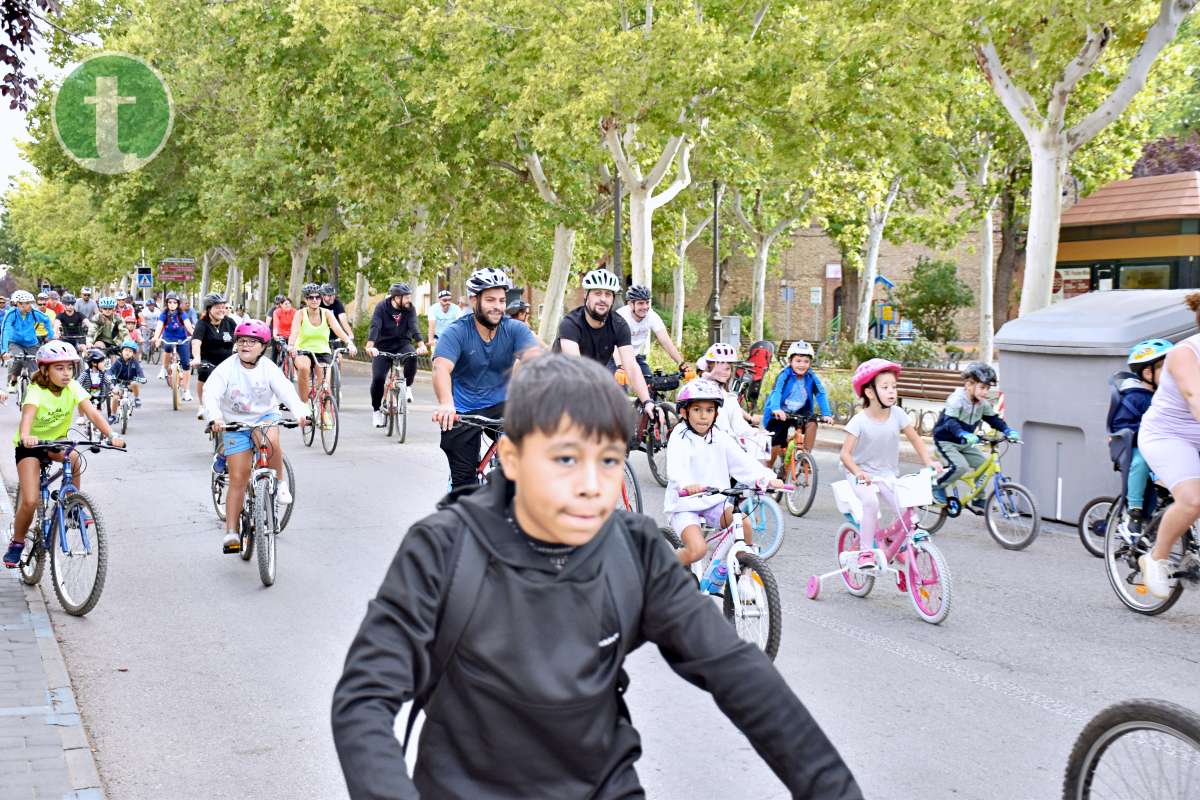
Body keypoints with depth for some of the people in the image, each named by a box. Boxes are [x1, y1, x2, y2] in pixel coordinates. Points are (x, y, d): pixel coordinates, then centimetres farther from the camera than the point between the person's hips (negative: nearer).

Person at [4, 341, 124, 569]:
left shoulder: (73, 387, -13)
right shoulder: (37, 391, -24)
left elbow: (92, 413, -23)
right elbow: (27, 415, -42)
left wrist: (111, 436, -40)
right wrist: (25, 436, -64)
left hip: (56, 442, 3)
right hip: (30, 445, -3)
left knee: (74, 458, -33)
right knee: (30, 501, -15)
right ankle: (17, 543, 10)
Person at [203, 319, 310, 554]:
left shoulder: (268, 368, -11)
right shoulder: (227, 368, -13)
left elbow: (286, 390, -24)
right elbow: (211, 393, -24)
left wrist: (300, 412, -42)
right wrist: (215, 417, -44)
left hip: (264, 416, 0)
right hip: (236, 423, 0)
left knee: (271, 440, -37)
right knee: (238, 479, -5)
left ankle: (280, 481, -10)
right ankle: (231, 532, 1)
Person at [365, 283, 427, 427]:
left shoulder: (410, 309, -7)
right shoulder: (382, 307, -14)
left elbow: (414, 327, -20)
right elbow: (375, 327, -26)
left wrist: (421, 345, -39)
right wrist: (370, 346, -43)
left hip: (402, 344, 1)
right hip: (383, 347, -1)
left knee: (412, 356, -33)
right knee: (378, 378, -15)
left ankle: (407, 386, -8)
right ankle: (376, 409, 9)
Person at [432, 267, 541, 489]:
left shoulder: (515, 330, -8)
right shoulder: (456, 332, -14)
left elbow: (534, 357, -27)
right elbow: (441, 368, -31)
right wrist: (446, 404, -52)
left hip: (499, 406, 1)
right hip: (462, 412, -1)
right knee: (463, 479, 3)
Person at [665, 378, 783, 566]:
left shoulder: (720, 437, 3)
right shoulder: (680, 438, -11)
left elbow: (742, 460, -8)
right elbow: (676, 468, -29)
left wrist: (766, 478, -27)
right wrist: (686, 485, -52)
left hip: (715, 502, 4)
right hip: (686, 505, -4)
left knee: (744, 522, -21)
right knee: (697, 549, -24)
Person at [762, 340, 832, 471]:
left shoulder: (811, 377, -10)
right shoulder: (785, 375, -19)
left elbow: (821, 394, -16)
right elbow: (776, 392, -32)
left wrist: (826, 414, -31)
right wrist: (776, 409, -52)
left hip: (800, 413, 3)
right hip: (780, 414, -3)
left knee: (812, 423, -27)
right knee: (776, 447, -6)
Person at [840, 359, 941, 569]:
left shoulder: (897, 414, -7)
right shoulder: (859, 421, -16)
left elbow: (915, 439, 3)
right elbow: (846, 453, -19)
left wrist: (929, 462, -11)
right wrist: (858, 472, -36)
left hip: (888, 474, 4)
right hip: (862, 474, -3)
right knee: (870, 502, -33)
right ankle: (866, 551, -21)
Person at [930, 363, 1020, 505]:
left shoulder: (983, 403, -2)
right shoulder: (957, 400, -25)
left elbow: (993, 419, 3)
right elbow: (950, 421, -37)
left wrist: (1008, 431, -16)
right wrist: (964, 434, -54)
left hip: (964, 443, 7)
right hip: (946, 441, -7)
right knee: (961, 466, -27)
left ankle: (978, 499, 10)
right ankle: (938, 487, -4)